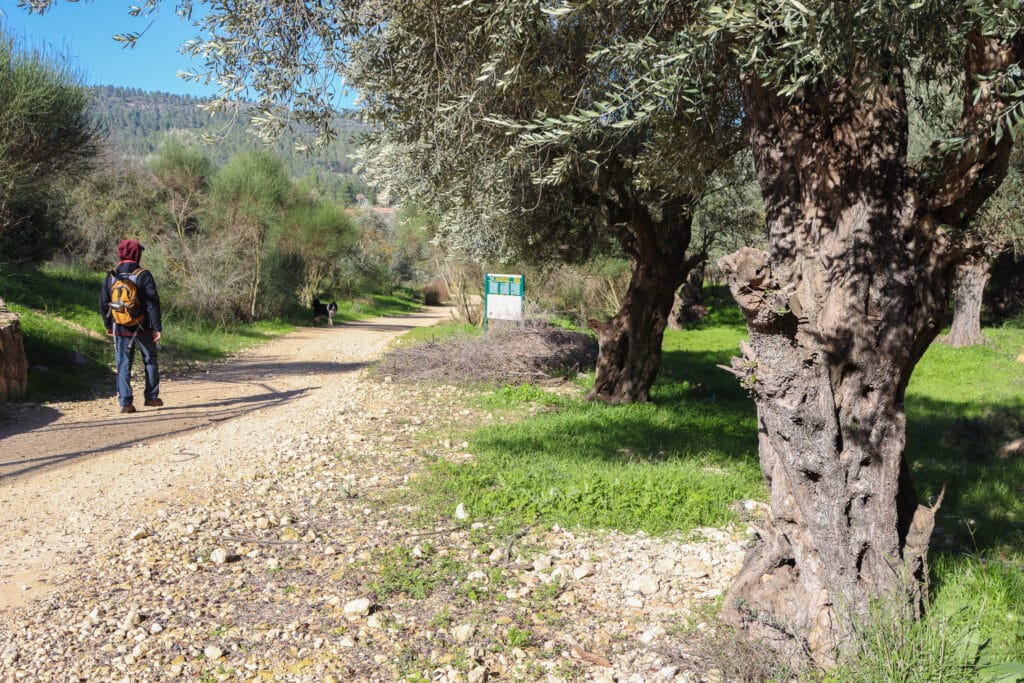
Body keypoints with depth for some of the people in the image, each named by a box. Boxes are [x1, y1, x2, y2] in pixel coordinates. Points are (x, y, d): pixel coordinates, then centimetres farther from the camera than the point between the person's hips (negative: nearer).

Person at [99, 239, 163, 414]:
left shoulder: (111, 277, 1)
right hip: (143, 328, -2)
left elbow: (103, 304, 7)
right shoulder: (144, 276, -10)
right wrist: (156, 327, -9)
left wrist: (108, 326, 20)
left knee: (123, 366, 6)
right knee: (150, 361, 15)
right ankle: (151, 397, 21)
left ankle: (125, 402, 0)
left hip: (120, 329, 3)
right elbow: (153, 303, -13)